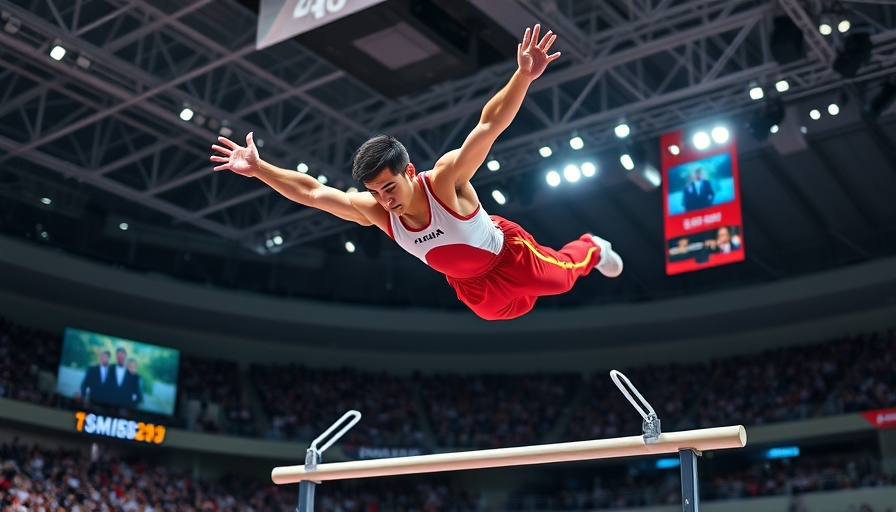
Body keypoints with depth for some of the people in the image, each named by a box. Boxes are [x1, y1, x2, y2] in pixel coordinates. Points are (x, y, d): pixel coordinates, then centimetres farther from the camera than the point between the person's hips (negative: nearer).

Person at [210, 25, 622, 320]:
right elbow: (311, 192, -21)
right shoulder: (375, 211, -26)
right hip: (469, 284, 4)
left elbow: (488, 126, -51)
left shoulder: (445, 179, -40)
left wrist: (523, 77, -64)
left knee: (561, 276, 17)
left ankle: (592, 249, 50)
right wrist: (258, 168, -27)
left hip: (508, 253, -4)